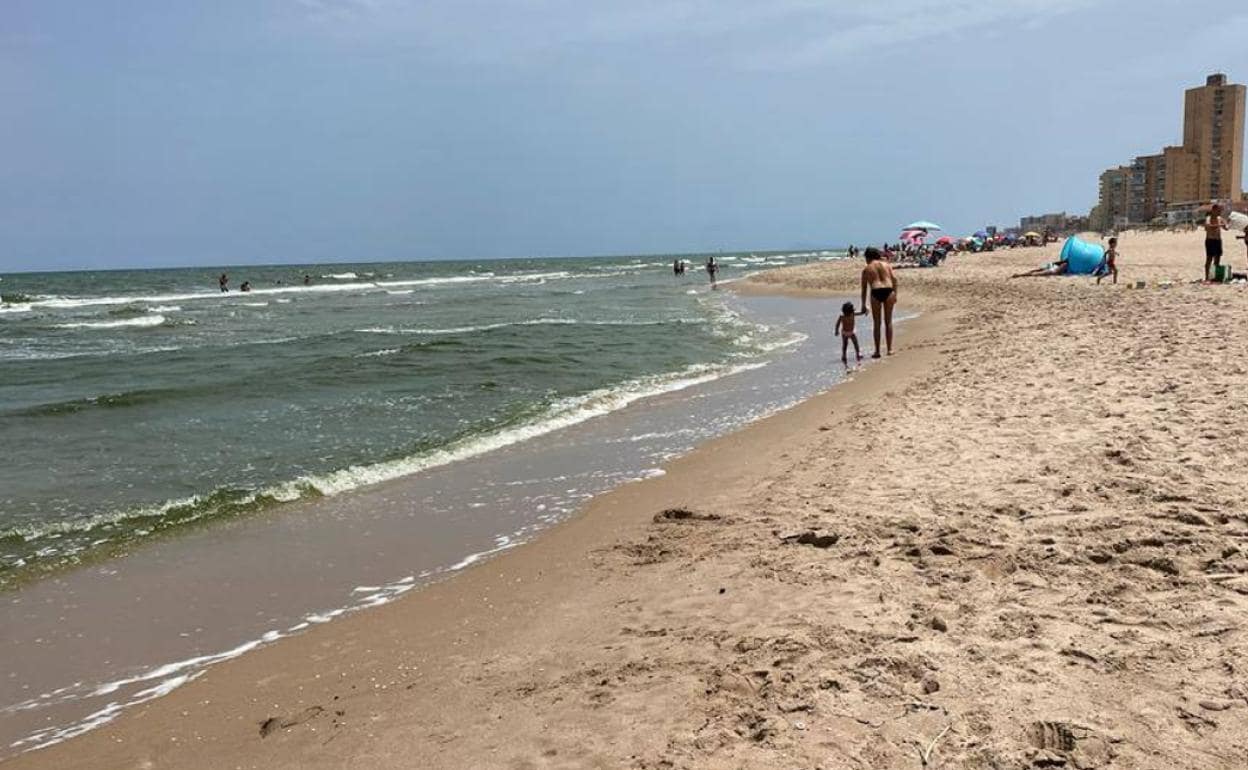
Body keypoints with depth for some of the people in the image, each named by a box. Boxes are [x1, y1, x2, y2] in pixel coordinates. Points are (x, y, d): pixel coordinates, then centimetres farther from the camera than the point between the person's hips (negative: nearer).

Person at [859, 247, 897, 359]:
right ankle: (890, 349, 13)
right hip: (888, 291, 1)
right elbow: (894, 278, 2)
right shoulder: (886, 264, 18)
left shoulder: (866, 269, 14)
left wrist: (863, 305, 17)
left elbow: (864, 288, 13)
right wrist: (895, 294, 1)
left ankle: (877, 351, 8)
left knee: (876, 323, 8)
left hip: (876, 293, -1)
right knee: (888, 321, 12)